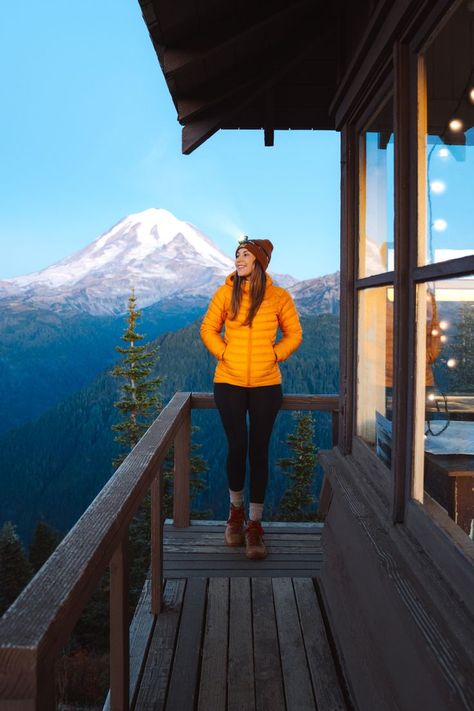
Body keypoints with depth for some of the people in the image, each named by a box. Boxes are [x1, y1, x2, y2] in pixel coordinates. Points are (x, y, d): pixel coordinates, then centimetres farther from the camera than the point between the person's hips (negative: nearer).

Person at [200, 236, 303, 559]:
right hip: (229, 383, 0)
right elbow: (209, 329, 11)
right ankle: (236, 510, 26)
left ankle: (255, 525, 14)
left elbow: (293, 334, 10)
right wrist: (223, 354, -1)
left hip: (266, 384, 0)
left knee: (259, 450, 4)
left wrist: (274, 355, -2)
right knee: (237, 446, -1)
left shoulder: (279, 297, 0)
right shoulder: (225, 293, 1)